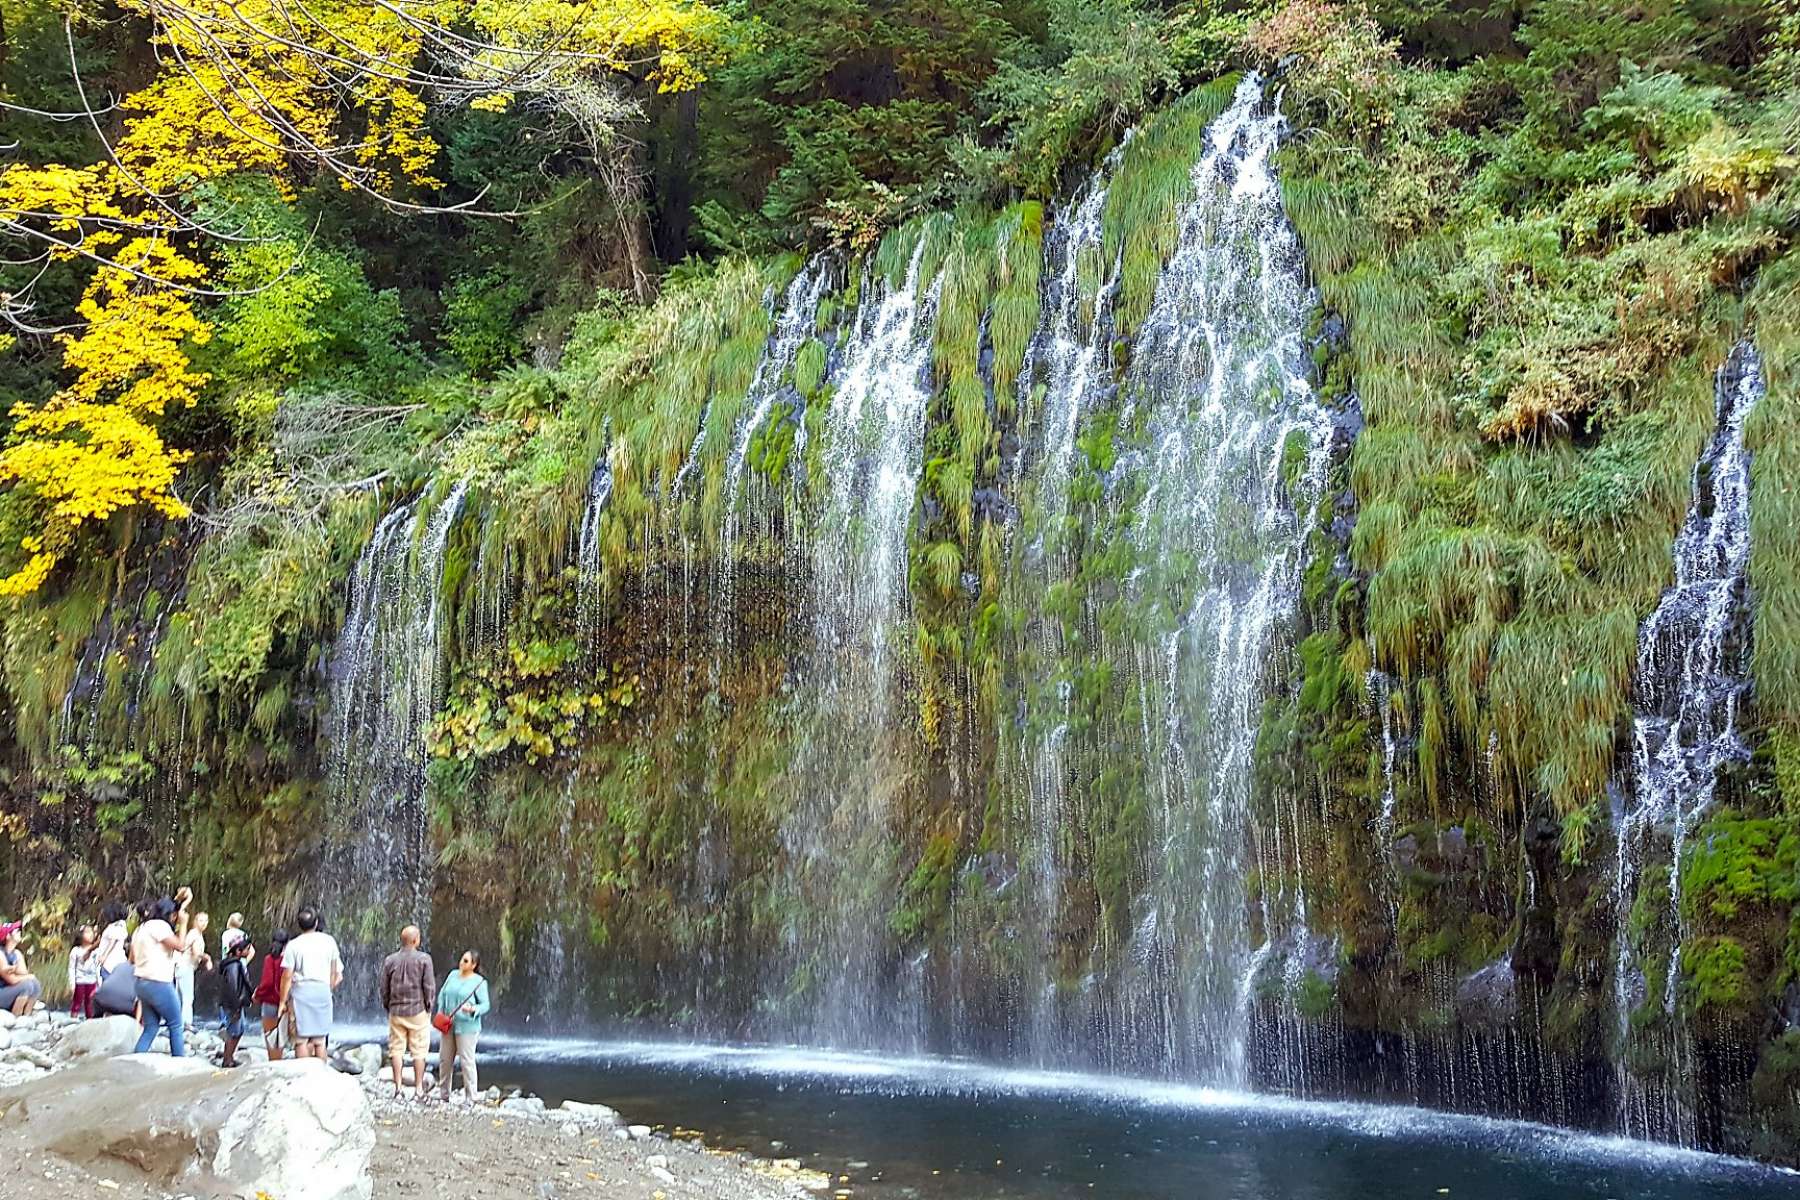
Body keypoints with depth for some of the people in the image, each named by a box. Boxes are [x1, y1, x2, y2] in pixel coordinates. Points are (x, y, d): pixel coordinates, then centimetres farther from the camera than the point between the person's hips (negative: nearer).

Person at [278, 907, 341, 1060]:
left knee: (301, 1039, 0)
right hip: (323, 990, 3)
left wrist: (283, 1001, 3)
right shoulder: (329, 941, 6)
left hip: (301, 990, -3)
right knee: (320, 1040, 8)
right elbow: (335, 972, 11)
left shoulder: (294, 945, -2)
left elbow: (287, 976, -3)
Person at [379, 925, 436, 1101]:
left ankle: (398, 1087, 7)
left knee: (396, 1050, 8)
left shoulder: (389, 960, 2)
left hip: (396, 1011, 2)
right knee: (419, 1051, 3)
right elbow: (430, 987, -7)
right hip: (418, 1011, -2)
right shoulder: (424, 959, -7)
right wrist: (428, 1006, 6)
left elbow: (384, 988, 6)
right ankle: (419, 1088, 4)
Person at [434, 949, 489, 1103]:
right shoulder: (453, 975, 9)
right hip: (448, 1025, 6)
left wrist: (472, 1009, -27)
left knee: (467, 1061, -6)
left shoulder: (479, 982, -7)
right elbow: (442, 995, 15)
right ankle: (444, 1095, 23)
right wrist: (441, 1014, 3)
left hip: (467, 1027, -6)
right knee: (444, 1059, 11)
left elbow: (485, 1005, -8)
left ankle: (471, 1098, 0)